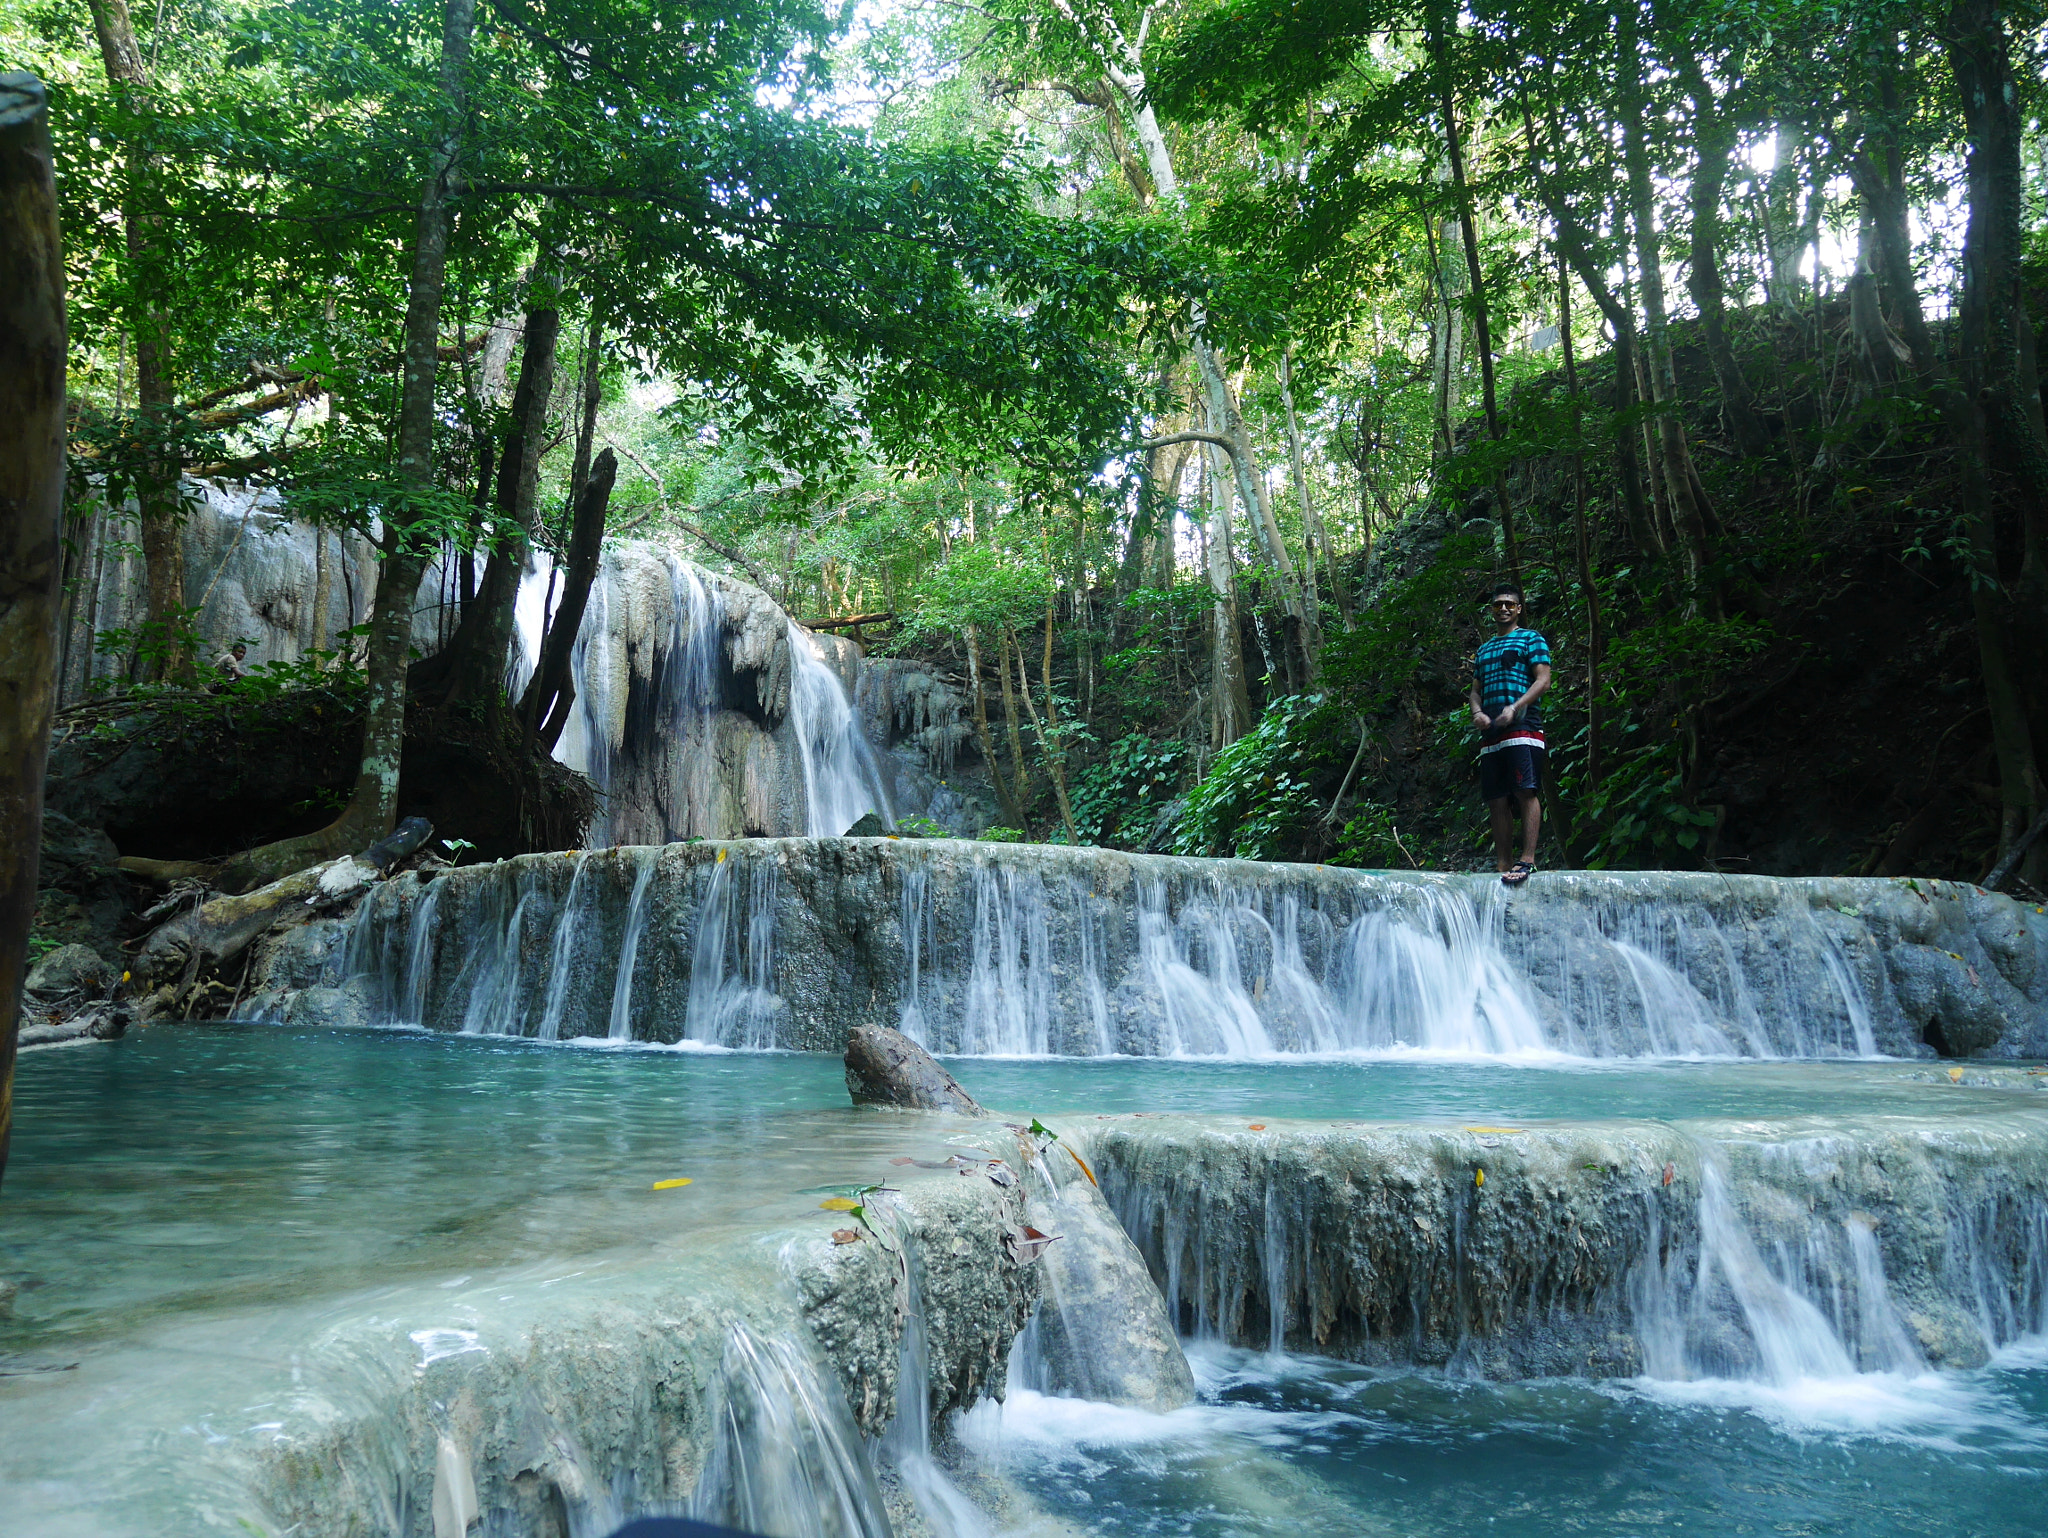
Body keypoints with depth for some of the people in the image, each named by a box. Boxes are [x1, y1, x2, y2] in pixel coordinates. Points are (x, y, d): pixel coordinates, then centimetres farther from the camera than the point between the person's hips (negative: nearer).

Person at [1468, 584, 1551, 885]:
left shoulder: (1531, 639, 7)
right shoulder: (1485, 649, 26)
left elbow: (1543, 680, -4)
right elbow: (1476, 689, 25)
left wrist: (1513, 708, -16)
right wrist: (1477, 711, 2)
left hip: (1523, 726, -6)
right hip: (1491, 734, 6)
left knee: (1526, 792, -15)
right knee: (1497, 801, 3)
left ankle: (1527, 861, -17)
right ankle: (1503, 866, 4)